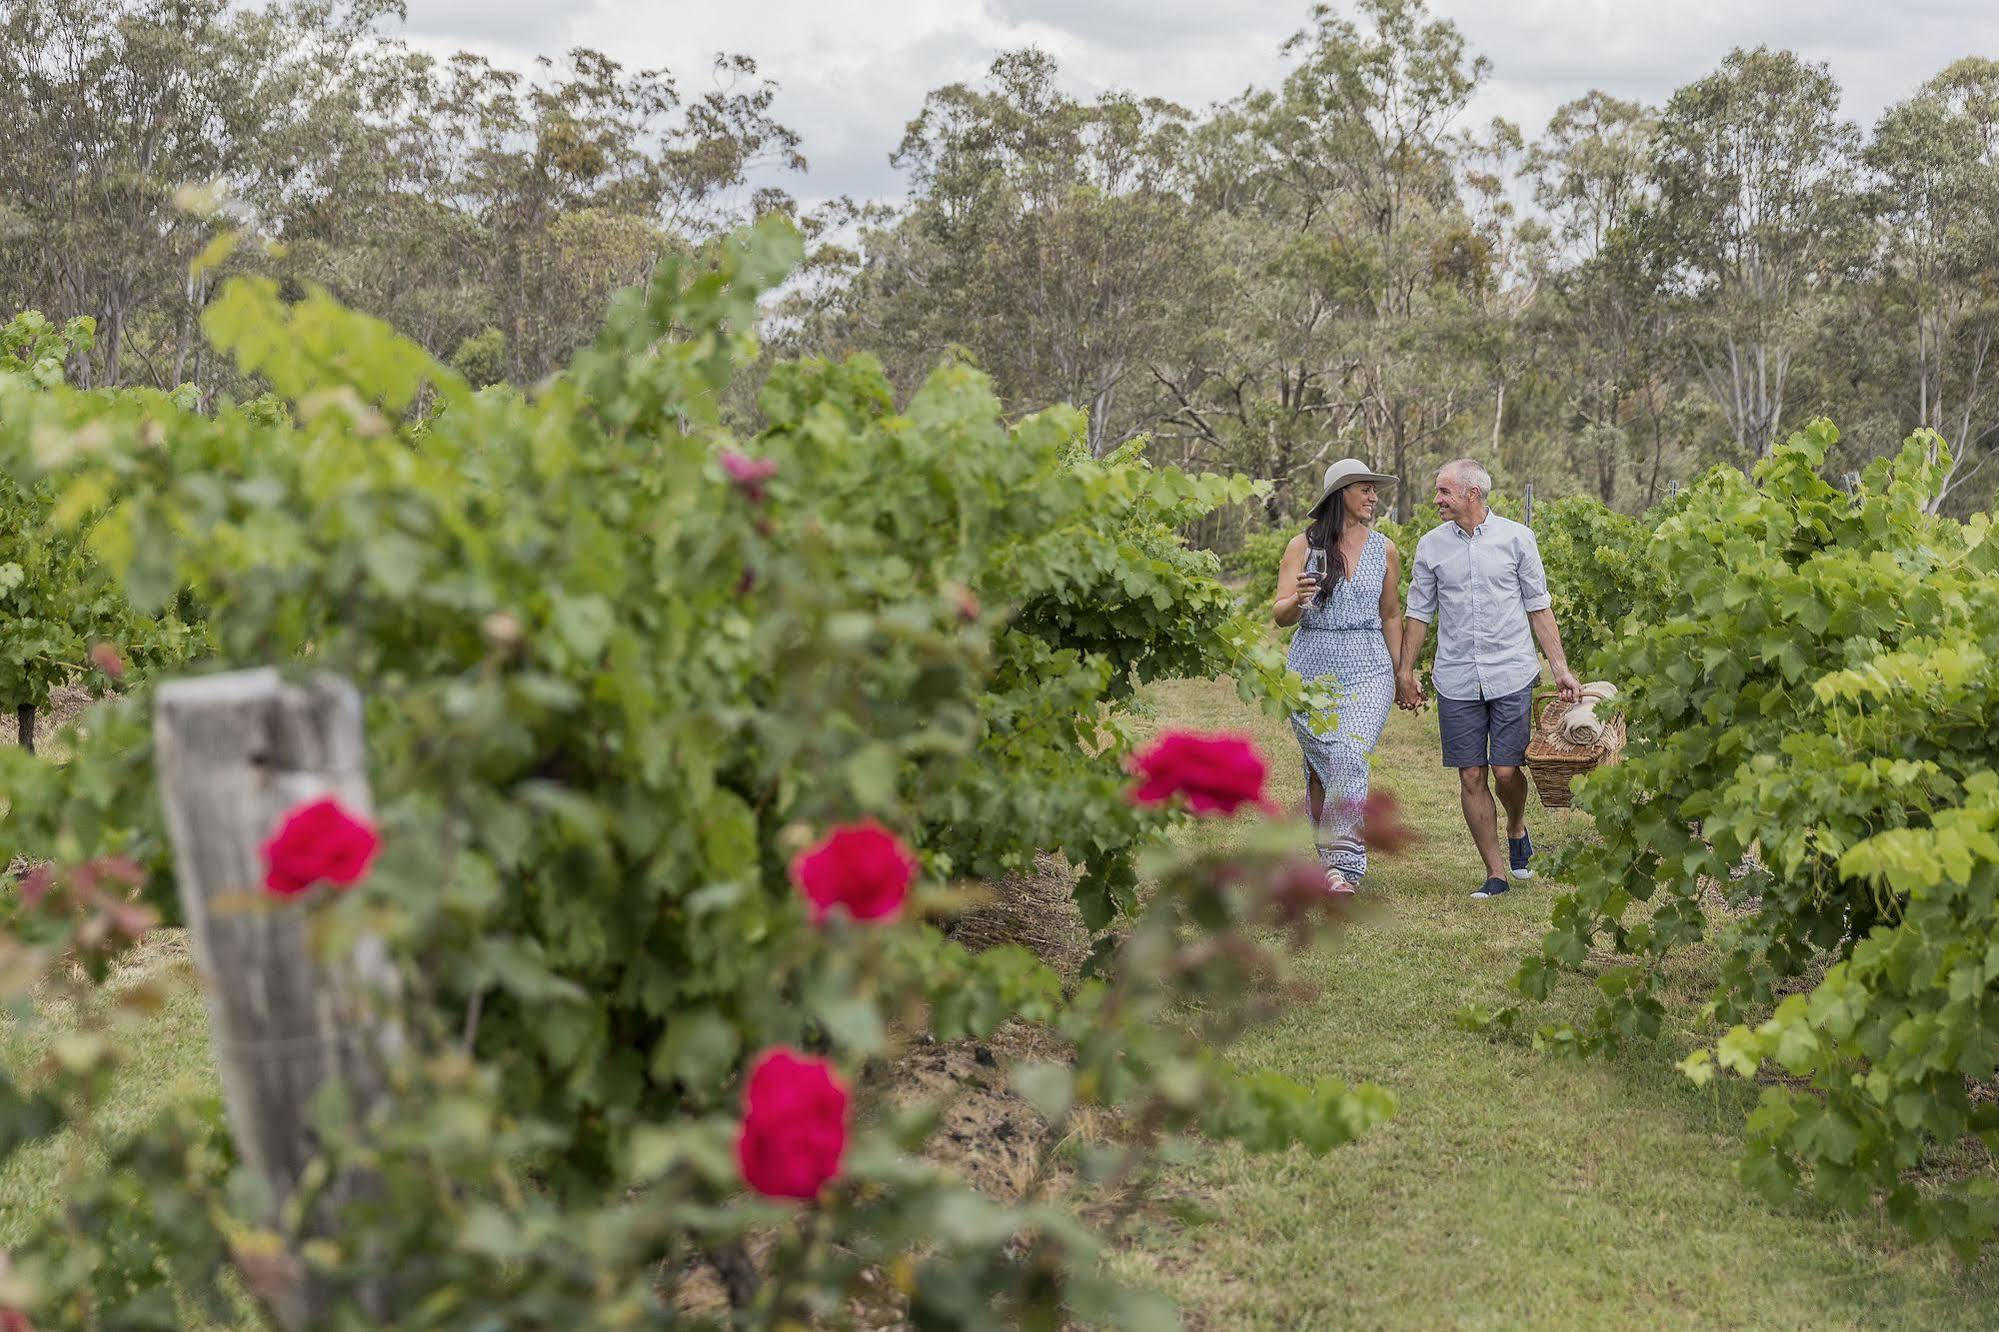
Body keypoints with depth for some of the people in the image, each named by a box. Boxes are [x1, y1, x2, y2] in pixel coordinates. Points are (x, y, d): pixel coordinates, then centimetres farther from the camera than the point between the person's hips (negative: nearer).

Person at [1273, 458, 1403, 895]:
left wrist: (1401, 673, 16)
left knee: (1349, 758, -17)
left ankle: (1344, 863, -17)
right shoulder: (1303, 546, 1)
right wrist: (1297, 600, -25)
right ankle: (1331, 853, 23)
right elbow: (1280, 616, -3)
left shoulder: (1384, 550, 7)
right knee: (1320, 766, 4)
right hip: (1312, 669, 0)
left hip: (1367, 669, 0)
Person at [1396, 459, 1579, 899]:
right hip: (1456, 680, 2)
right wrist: (1405, 671, 8)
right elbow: (1419, 612, 12)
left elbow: (1538, 607, 5)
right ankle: (1495, 872, 10)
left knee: (1506, 770, -4)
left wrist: (1560, 667, 1)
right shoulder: (1431, 545, 6)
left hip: (1511, 675, -2)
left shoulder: (1516, 537, 1)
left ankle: (1517, 828, 29)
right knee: (1471, 777, 1)